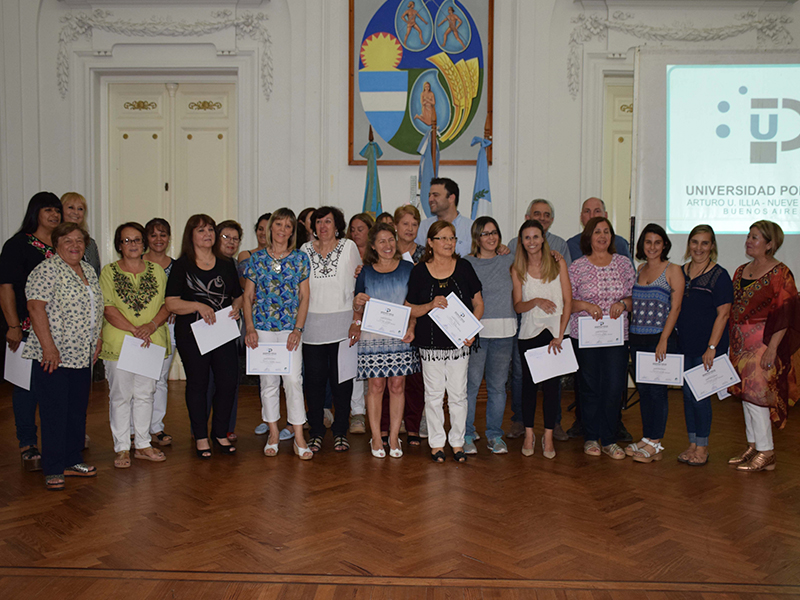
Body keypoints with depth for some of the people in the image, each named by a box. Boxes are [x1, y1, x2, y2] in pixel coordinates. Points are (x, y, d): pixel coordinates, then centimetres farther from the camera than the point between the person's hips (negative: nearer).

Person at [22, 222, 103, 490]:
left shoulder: (88, 270, 14)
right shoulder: (47, 271, -10)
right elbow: (36, 307, -17)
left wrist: (97, 338, 14)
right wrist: (48, 346, -21)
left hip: (82, 355, 8)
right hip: (54, 356, -8)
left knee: (78, 410, 13)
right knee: (54, 412, -2)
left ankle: (72, 461, 24)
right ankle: (53, 470, 6)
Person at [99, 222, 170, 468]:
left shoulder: (156, 270, 11)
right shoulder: (109, 271, 2)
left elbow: (167, 304, 6)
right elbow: (108, 309, -7)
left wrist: (152, 325, -12)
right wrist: (134, 330, -17)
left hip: (153, 343, 3)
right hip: (119, 343, -3)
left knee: (145, 394, 9)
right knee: (120, 396, 2)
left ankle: (143, 445, 19)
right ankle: (122, 448, 12)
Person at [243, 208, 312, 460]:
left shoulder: (300, 258, 3)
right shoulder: (256, 258, 5)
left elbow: (304, 297, 3)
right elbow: (248, 296, 7)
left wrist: (298, 329, -6)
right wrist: (250, 328, -3)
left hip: (290, 328, -1)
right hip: (262, 327, 1)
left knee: (293, 380, -7)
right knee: (268, 381, 6)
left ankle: (299, 438, 0)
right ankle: (273, 433, 19)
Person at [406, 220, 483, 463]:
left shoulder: (464, 267, 3)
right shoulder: (420, 271, 0)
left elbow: (478, 302, 8)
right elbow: (409, 310, 2)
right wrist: (430, 305, -17)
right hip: (431, 343, -1)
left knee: (458, 393, 6)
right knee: (434, 393, 5)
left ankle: (457, 442, 19)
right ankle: (436, 443, 18)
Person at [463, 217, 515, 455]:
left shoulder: (508, 260, 11)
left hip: (503, 330, 3)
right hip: (474, 330, -3)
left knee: (498, 385, 8)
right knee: (471, 383, -4)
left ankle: (494, 435, 19)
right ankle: (467, 435, 8)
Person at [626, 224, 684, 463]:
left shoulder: (673, 270, -4)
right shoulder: (639, 269, 13)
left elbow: (675, 308, -9)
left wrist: (663, 340, -15)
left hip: (660, 338, -6)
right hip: (637, 339, 6)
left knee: (657, 390, -2)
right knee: (643, 389, 10)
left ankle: (655, 444, 5)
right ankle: (647, 439, 19)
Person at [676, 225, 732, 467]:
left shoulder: (719, 276, -7)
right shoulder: (680, 273, 9)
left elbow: (723, 314, -10)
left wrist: (712, 347, -15)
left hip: (706, 348, -5)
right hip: (684, 346, 5)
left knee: (699, 396, -3)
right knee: (688, 394, 10)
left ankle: (702, 447, 11)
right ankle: (692, 444, 21)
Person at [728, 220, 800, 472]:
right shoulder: (741, 272, 13)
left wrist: (772, 348, -19)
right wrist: (732, 344, 13)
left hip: (763, 342, -7)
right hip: (741, 343, 8)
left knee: (756, 394, -7)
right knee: (746, 394, 11)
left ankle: (766, 453, 2)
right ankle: (753, 446, 21)